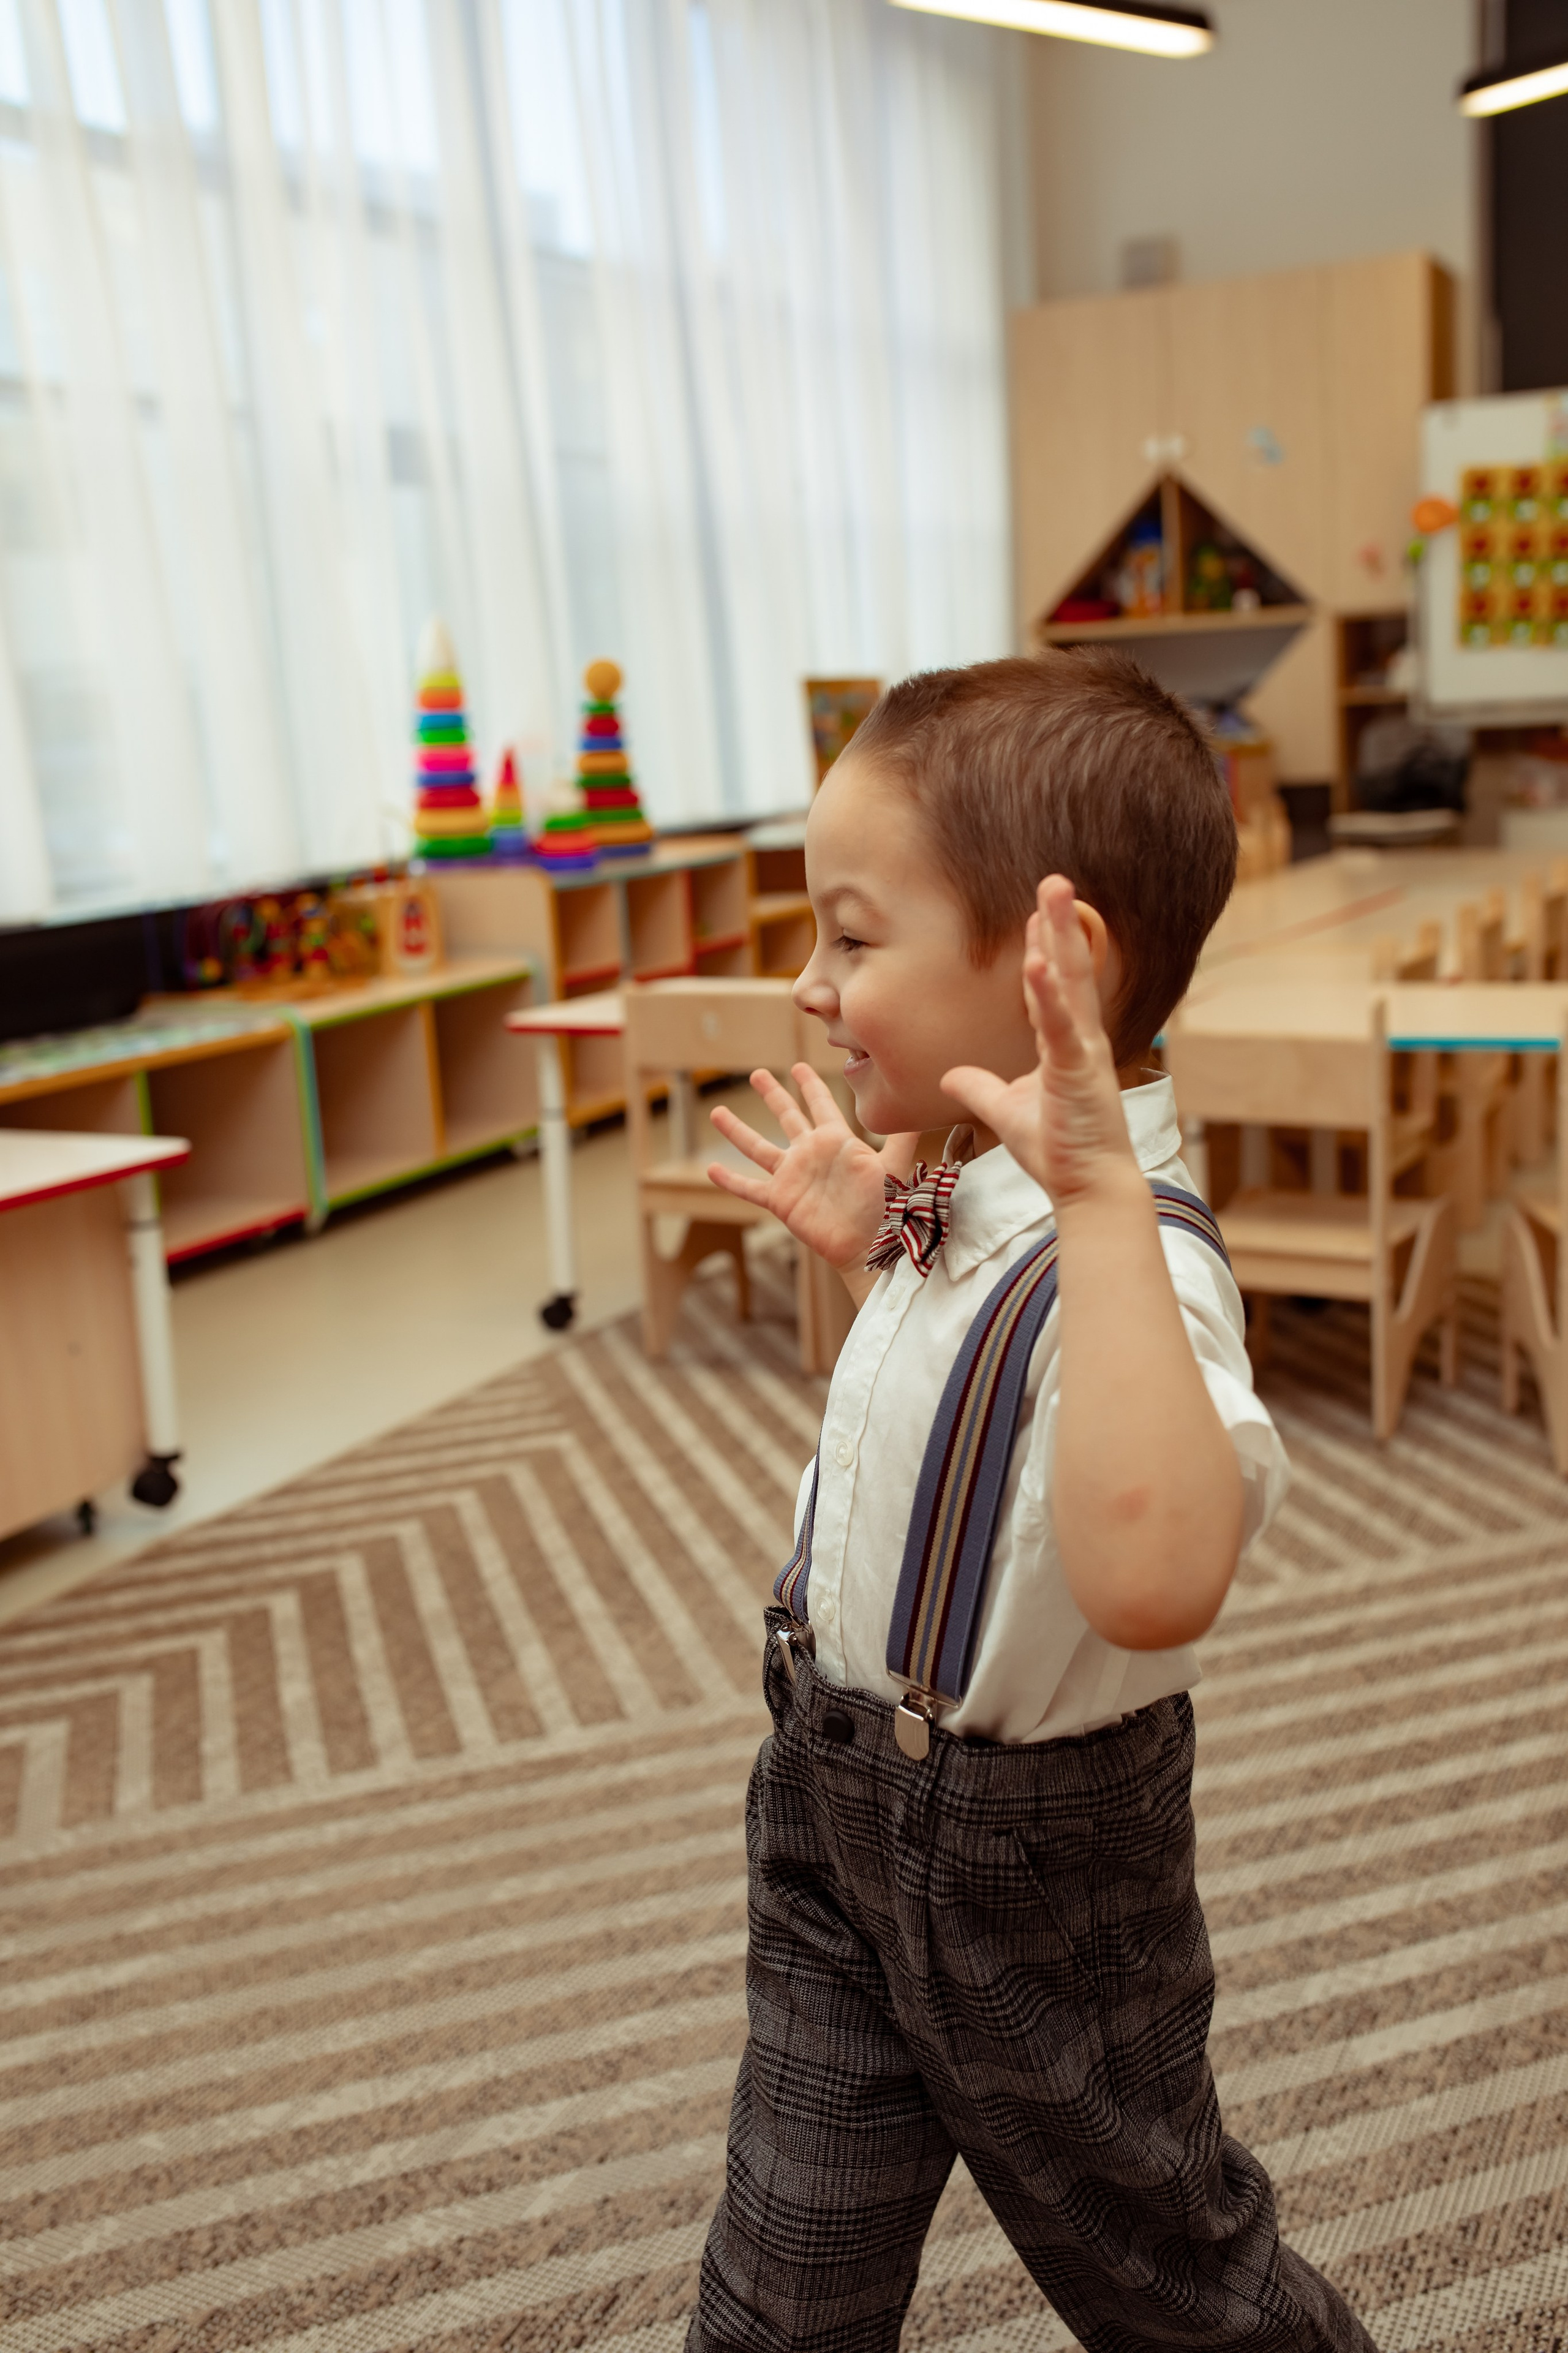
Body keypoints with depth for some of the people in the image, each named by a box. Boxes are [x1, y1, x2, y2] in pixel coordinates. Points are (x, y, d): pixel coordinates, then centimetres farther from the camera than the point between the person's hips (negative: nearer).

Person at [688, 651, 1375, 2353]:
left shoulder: (1124, 1255, -33)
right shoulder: (969, 1202, -4)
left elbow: (1154, 1580, -54)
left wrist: (1104, 1203, -54)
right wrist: (865, 1249, 5)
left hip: (1022, 1846, -7)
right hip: (835, 1789, 8)